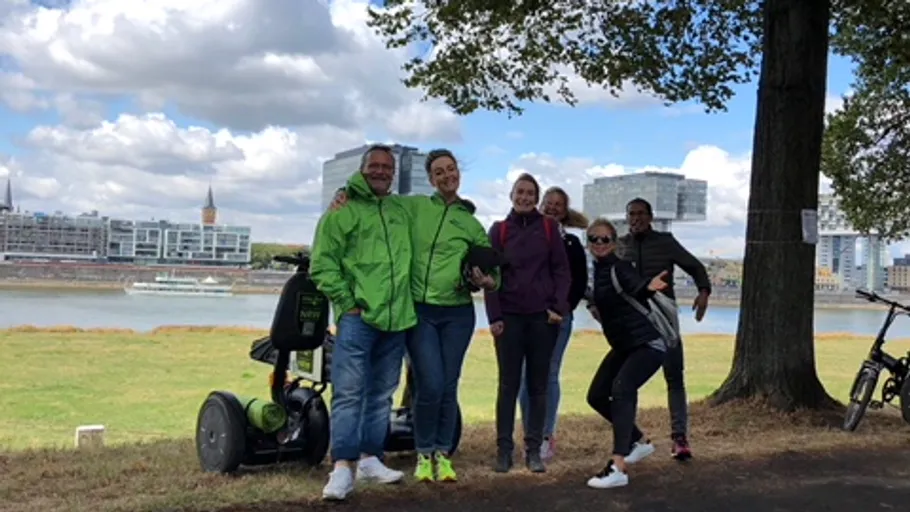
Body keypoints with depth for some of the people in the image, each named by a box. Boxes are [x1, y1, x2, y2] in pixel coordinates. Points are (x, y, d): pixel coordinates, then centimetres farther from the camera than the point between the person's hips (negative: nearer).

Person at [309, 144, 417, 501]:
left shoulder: (402, 211, 16)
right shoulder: (343, 210, -2)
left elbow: (412, 256, 30)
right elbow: (322, 263, -7)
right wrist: (346, 302, -12)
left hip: (396, 318, 6)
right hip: (358, 317, -6)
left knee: (382, 394, 13)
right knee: (349, 392, -11)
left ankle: (370, 459, 23)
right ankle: (342, 468, -10)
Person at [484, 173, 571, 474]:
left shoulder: (549, 227, 5)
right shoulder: (499, 230, 5)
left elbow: (562, 270, 3)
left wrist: (558, 307, -8)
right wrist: (494, 316, -6)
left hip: (543, 316, 0)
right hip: (509, 316, 0)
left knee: (538, 385, 4)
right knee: (508, 384, 1)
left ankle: (534, 450, 10)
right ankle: (504, 449, 6)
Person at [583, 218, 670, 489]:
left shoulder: (620, 267, -17)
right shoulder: (598, 270, 7)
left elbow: (636, 288, -40)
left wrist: (648, 286, -57)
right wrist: (595, 306, 12)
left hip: (648, 343, -9)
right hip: (624, 345, 9)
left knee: (621, 388, -28)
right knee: (597, 396, 10)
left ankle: (618, 469, -31)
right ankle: (640, 441, 30)